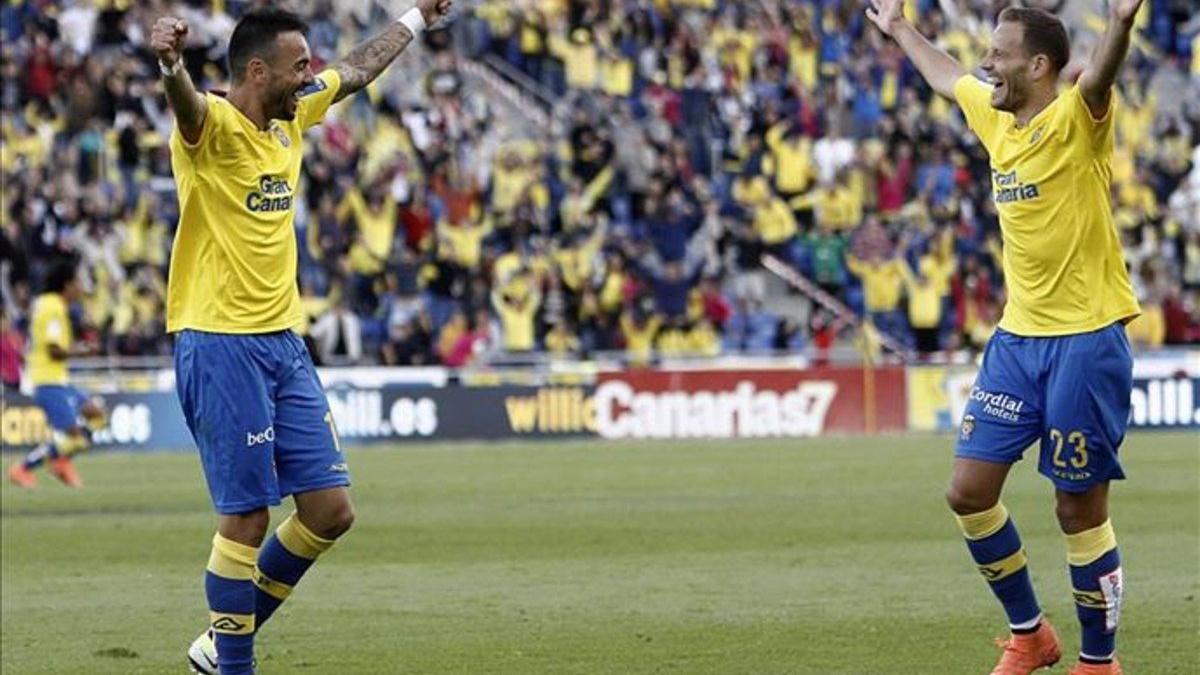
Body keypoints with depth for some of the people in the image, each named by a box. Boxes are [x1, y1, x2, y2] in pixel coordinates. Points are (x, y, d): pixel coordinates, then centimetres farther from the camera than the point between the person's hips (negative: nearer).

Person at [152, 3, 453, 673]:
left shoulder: (292, 116, 11)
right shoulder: (214, 125, -13)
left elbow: (357, 70, 29)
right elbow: (188, 106, -38)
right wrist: (172, 66, -61)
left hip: (285, 342, 8)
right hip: (222, 346, -8)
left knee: (331, 510, 6)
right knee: (247, 517, -7)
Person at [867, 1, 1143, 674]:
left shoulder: (1077, 119, -12)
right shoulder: (996, 117, 10)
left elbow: (1099, 75, -36)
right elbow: (947, 76, 33)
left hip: (1087, 338, -8)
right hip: (1018, 335, 8)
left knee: (1080, 507, -2)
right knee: (970, 491, 4)